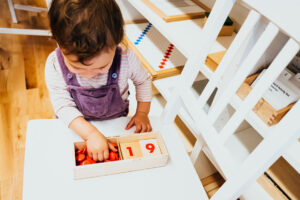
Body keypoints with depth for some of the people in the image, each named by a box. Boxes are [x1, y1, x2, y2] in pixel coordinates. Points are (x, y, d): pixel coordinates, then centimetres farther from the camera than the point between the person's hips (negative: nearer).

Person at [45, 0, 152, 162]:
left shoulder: (125, 58, -28)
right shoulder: (55, 65, -27)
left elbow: (143, 80, -7)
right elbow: (63, 106, -24)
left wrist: (142, 112, -11)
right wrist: (91, 133, -36)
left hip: (116, 121, 1)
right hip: (75, 125, 0)